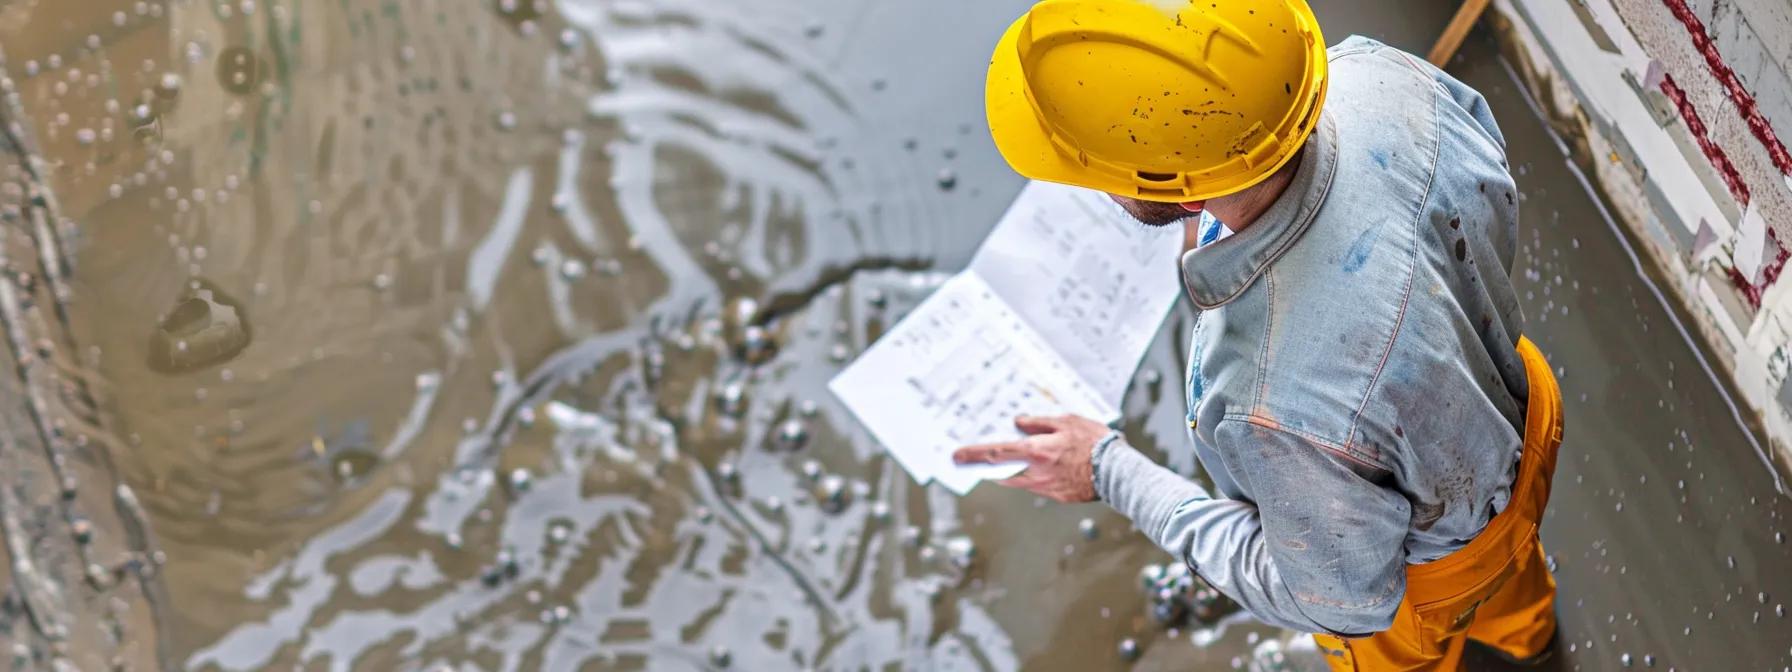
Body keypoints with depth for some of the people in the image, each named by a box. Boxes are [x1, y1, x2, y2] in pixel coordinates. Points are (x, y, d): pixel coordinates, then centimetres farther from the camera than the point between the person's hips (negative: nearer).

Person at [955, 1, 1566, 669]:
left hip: (1431, 557, -5)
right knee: (1504, 564, 42)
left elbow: (1344, 598, -28)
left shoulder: (1291, 410, -52)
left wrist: (1112, 474, -24)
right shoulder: (1373, 71, -34)